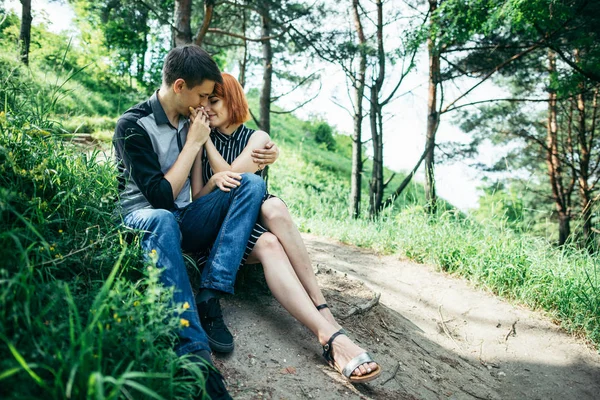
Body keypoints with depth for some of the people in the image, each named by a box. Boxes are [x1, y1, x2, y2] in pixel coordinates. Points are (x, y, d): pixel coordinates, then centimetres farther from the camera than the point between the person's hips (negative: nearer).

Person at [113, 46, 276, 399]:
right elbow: (161, 196, -20)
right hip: (144, 220, -6)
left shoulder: (190, 121, 7)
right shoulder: (133, 126, -12)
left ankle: (210, 297, -26)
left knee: (252, 183, -13)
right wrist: (193, 143, -14)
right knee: (162, 220, -41)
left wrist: (215, 180, -7)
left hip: (187, 223, 6)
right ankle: (195, 353, -45)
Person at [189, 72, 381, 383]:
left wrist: (206, 138, 0)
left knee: (273, 206, -37)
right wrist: (199, 137, -3)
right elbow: (197, 197, 2)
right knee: (268, 246, -36)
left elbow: (229, 176, -7)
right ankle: (330, 335, -50)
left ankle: (321, 307, -37)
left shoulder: (257, 138, 10)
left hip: (251, 219, 1)